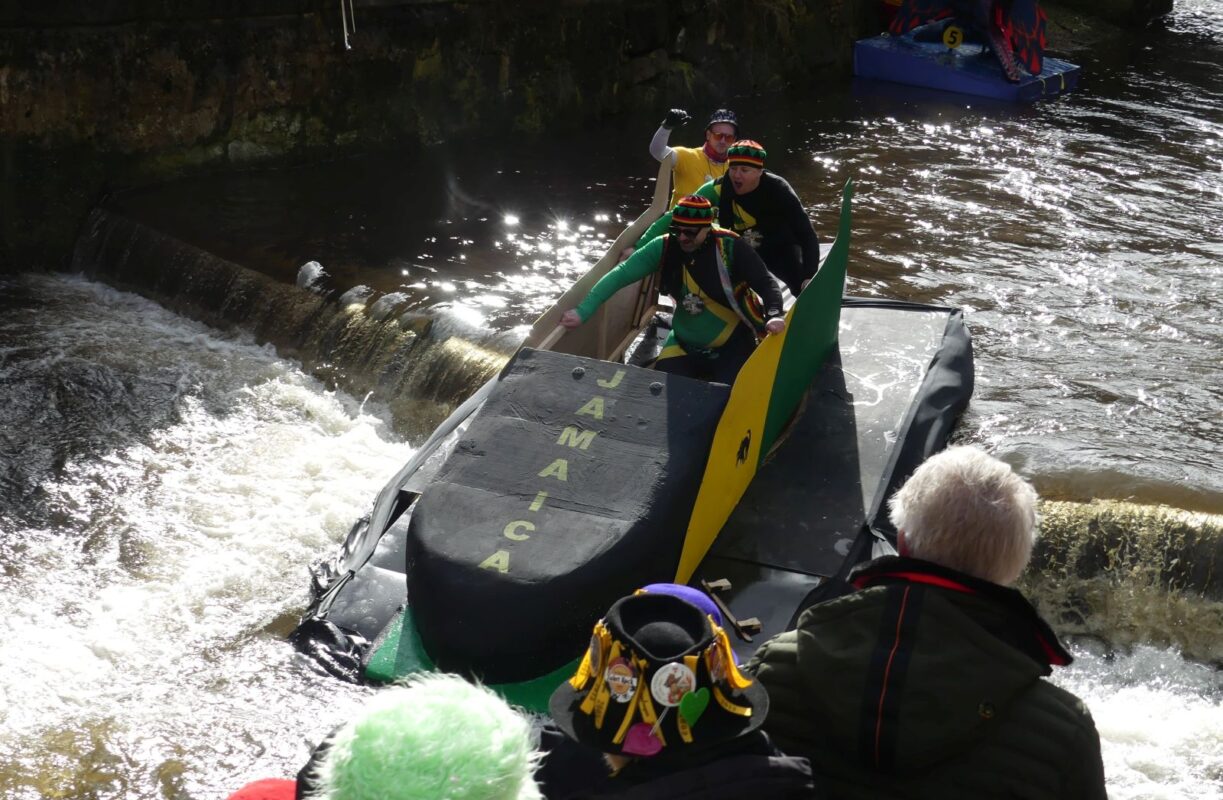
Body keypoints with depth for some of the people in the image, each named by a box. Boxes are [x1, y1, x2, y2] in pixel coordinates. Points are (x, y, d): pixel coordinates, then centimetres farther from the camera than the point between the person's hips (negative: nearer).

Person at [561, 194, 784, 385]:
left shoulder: (730, 247, -20)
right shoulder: (665, 248, -13)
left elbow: (766, 284, -16)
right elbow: (621, 275, -11)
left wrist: (774, 315, -36)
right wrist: (583, 311, -17)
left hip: (733, 346, -3)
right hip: (686, 346, 3)